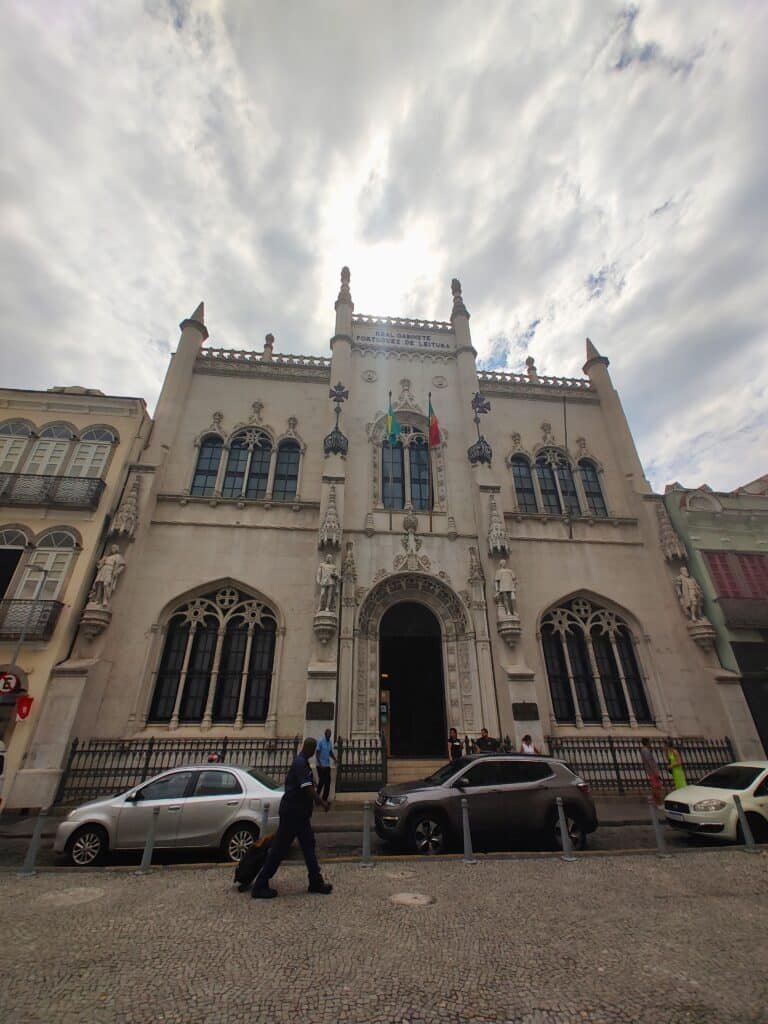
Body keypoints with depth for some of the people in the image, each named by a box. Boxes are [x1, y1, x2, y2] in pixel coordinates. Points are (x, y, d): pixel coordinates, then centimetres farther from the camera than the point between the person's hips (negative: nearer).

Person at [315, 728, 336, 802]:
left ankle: (324, 799, 17)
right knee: (322, 781, -4)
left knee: (328, 782, 7)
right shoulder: (320, 741, -13)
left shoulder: (330, 742, 7)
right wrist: (320, 764, -20)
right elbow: (317, 753, -14)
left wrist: (334, 759, -2)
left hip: (327, 765, 6)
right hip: (321, 765, -6)